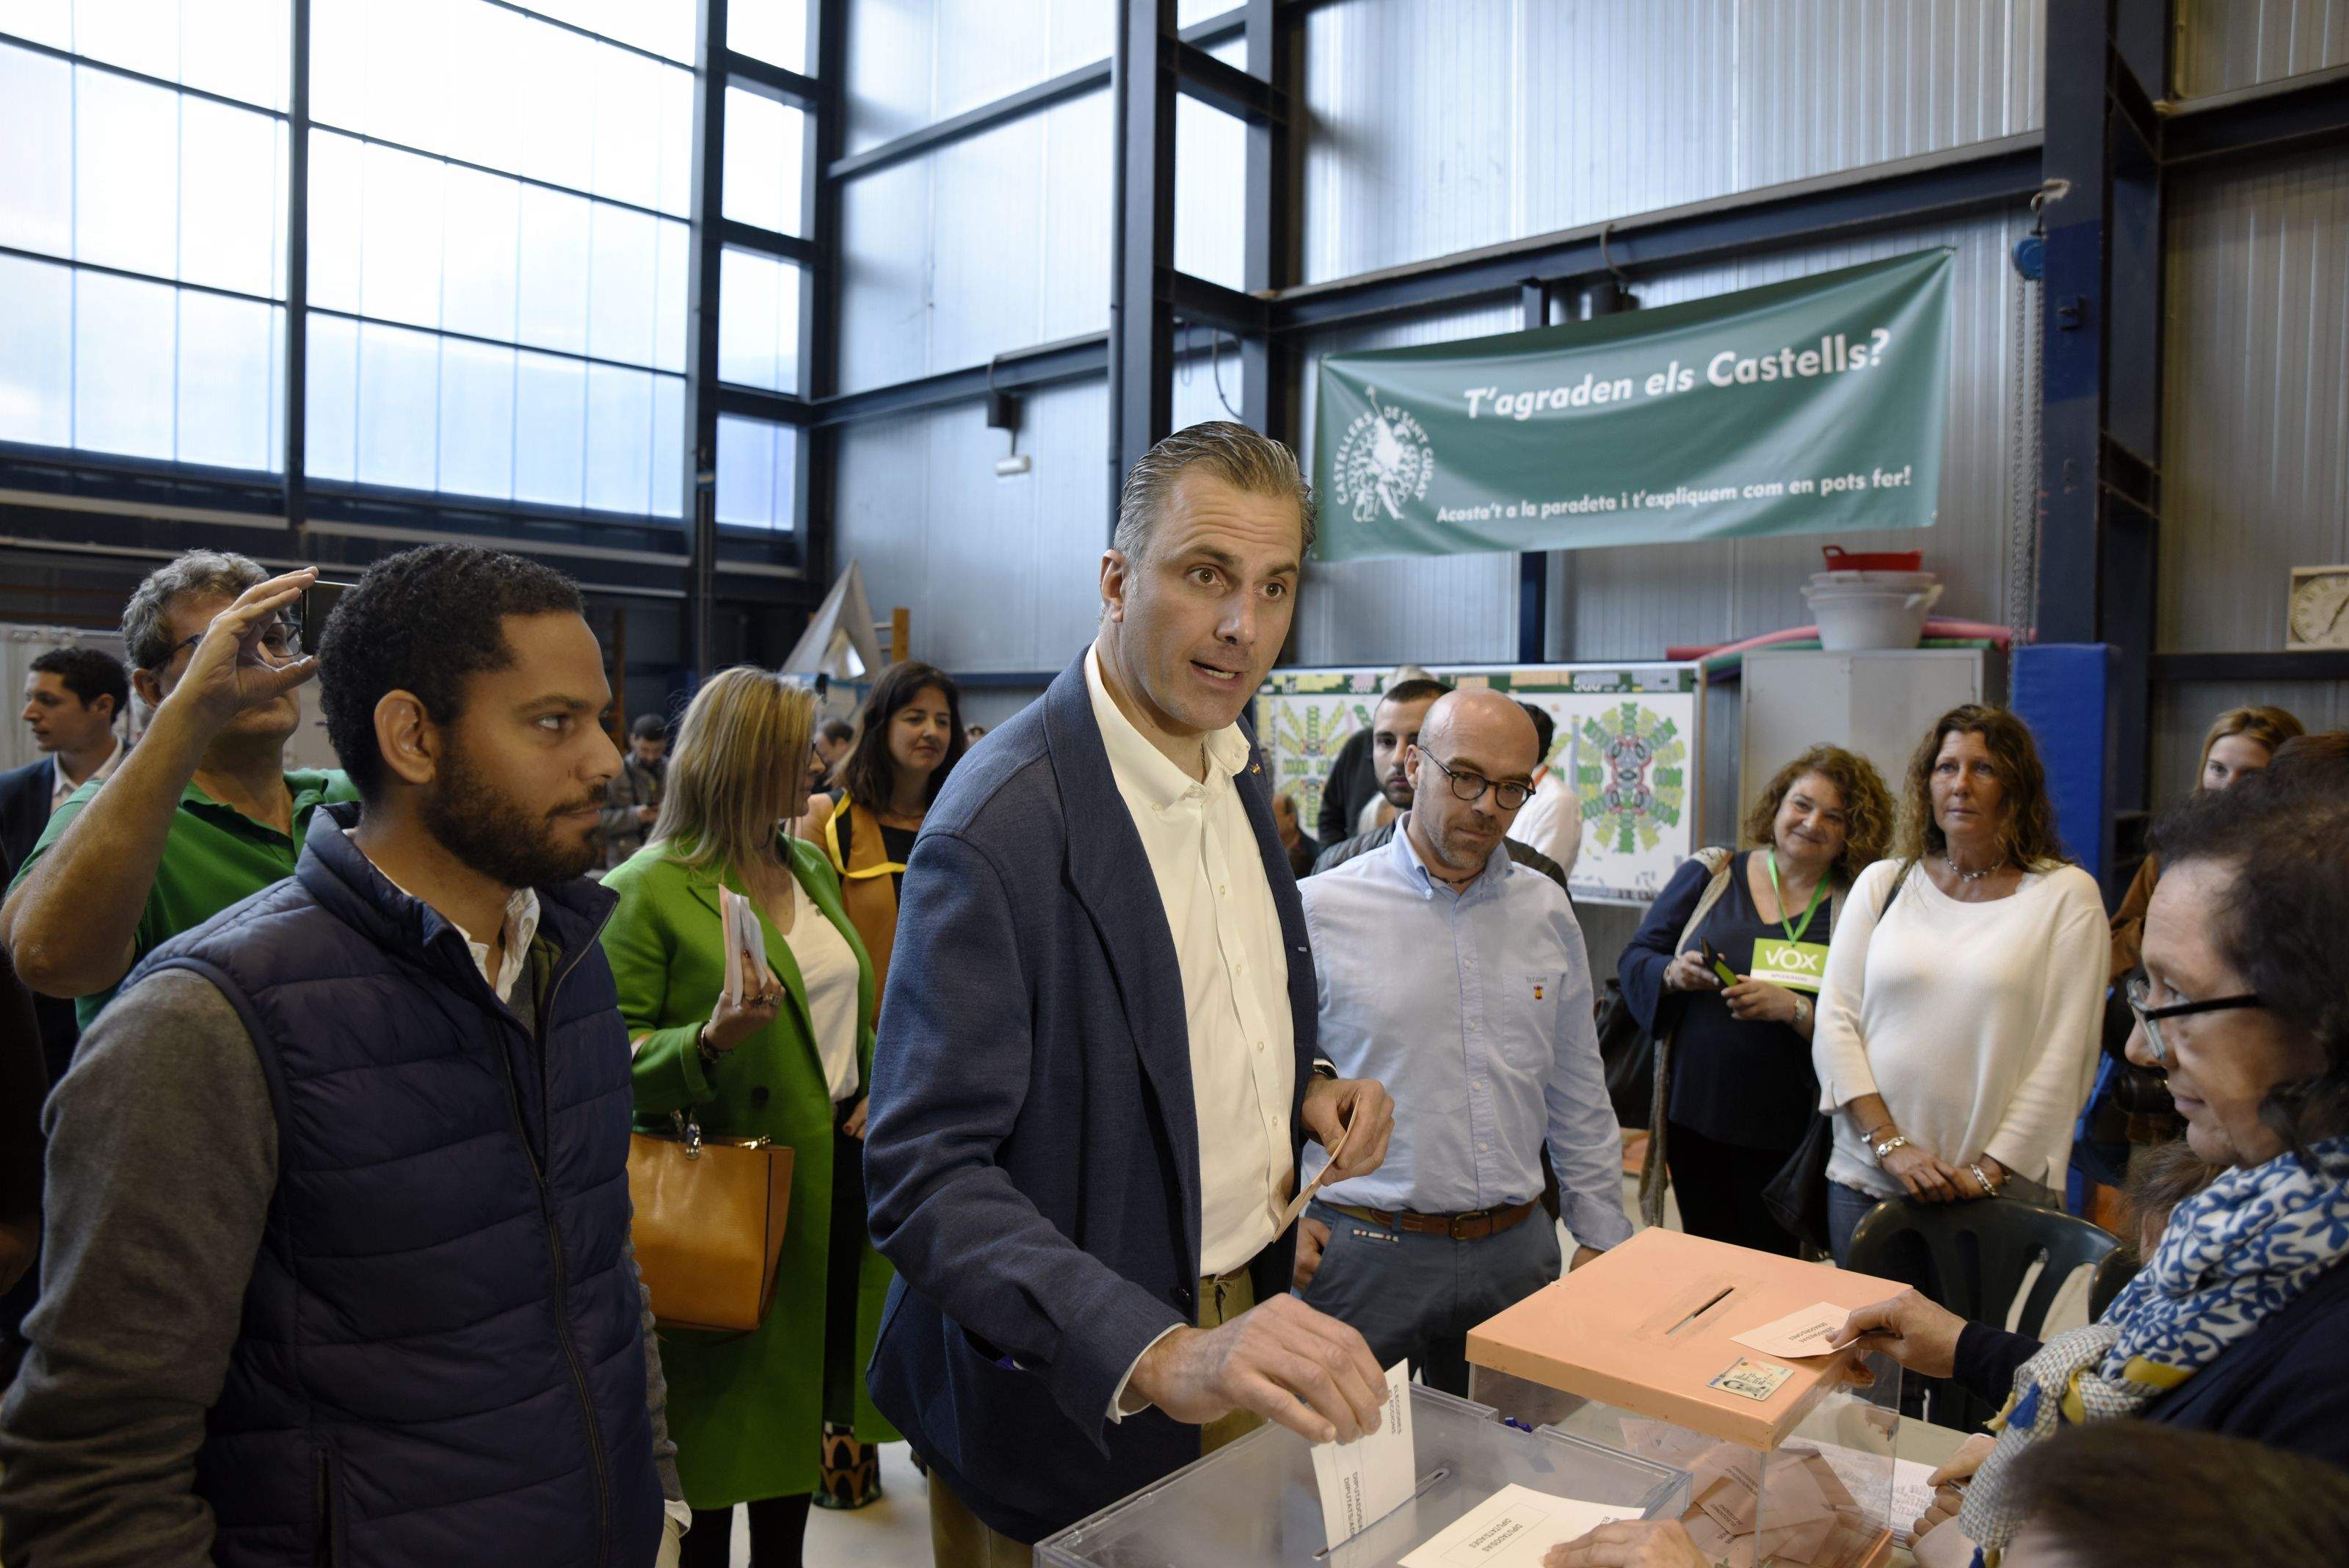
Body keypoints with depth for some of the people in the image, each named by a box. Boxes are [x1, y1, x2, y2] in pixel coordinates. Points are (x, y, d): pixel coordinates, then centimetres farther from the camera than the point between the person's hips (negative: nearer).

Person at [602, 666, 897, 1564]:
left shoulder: (810, 866, 10)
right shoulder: (647, 889, -12)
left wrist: (881, 1089, 3)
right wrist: (709, 1039, -31)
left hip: (839, 1168, 7)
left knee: (802, 1403, 18)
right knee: (726, 1421, 7)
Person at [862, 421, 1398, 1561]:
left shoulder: (1237, 770, 2)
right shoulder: (997, 827, -25)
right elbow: (925, 1175, -27)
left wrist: (1305, 1085, -4)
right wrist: (1158, 1357, -37)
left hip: (1246, 1319, 7)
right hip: (1069, 1407, -7)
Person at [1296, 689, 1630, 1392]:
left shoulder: (1546, 911, 7)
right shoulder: (1320, 910, -8)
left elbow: (1579, 1093, 13)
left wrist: (1600, 1238, 13)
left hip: (1517, 1248, 4)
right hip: (1367, 1251, -4)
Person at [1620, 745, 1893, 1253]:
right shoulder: (1710, 874, 6)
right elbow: (1635, 959, 8)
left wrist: (1795, 1008, -23)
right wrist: (1674, 974, -12)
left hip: (1785, 1132, -1)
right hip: (1693, 1114, 2)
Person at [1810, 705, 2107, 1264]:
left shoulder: (2066, 894, -1)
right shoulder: (1883, 882, 6)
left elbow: (2065, 1056, -6)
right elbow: (1833, 1021, 1)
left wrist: (1989, 1172, -11)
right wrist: (1892, 1147, -9)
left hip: (2000, 1193, -2)